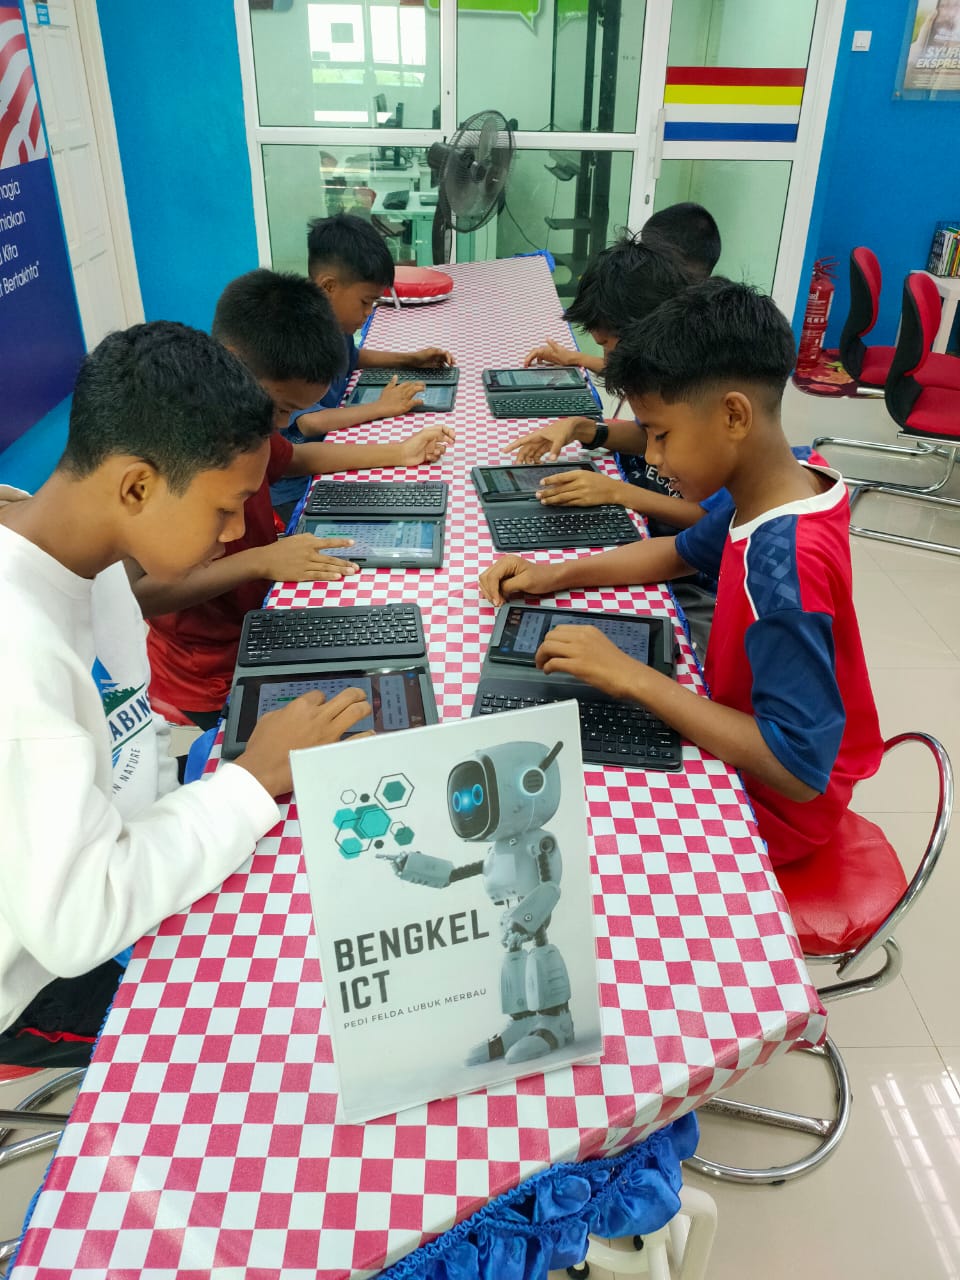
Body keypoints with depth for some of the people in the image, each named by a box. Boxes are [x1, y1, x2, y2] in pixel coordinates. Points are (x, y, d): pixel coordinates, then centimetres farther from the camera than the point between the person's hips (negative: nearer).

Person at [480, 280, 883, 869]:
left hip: (773, 804, -7)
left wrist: (632, 677, -33)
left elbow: (799, 770, -34)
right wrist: (557, 575, -4)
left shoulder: (785, 564, -35)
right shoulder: (789, 485, -7)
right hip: (753, 737, 8)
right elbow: (681, 551, 10)